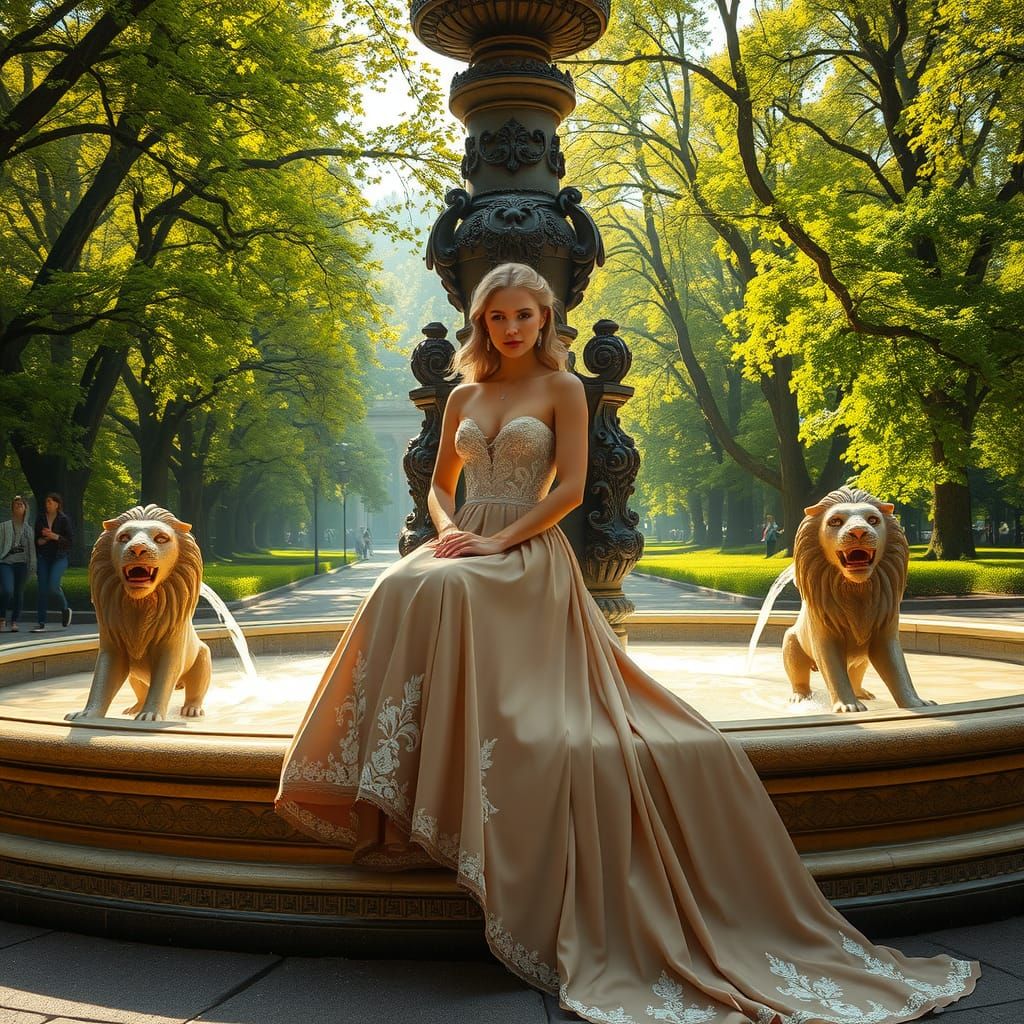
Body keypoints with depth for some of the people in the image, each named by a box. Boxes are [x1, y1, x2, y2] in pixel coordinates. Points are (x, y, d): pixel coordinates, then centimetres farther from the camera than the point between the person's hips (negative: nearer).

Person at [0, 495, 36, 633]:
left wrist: (32, 565, 6)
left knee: (19, 593, 3)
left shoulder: (28, 529, 13)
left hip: (21, 564, 3)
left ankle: (14, 622, 14)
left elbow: (32, 548, 13)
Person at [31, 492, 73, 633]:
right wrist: (41, 540, -9)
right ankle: (41, 623, 1)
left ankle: (65, 609, 9)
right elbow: (35, 538, 12)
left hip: (59, 557, -3)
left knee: (53, 585, -20)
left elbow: (70, 540, -6)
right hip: (43, 558, 3)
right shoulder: (40, 518, 7)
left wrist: (55, 536, -18)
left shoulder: (64, 520, -3)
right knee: (43, 589, -2)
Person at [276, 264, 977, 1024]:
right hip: (468, 545, 5)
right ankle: (396, 796, -21)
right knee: (405, 595, -29)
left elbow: (571, 488, -5)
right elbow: (439, 483, 23)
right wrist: (449, 527, -1)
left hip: (530, 555, -5)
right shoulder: (464, 397, 19)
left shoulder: (562, 388, 4)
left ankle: (433, 812, -26)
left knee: (442, 593, -35)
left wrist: (498, 540, -14)